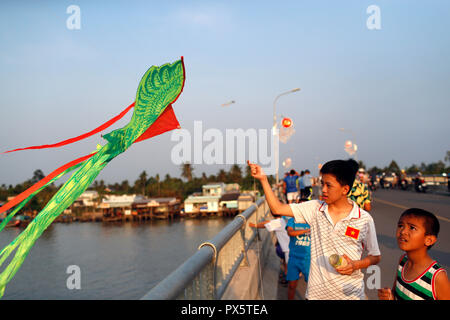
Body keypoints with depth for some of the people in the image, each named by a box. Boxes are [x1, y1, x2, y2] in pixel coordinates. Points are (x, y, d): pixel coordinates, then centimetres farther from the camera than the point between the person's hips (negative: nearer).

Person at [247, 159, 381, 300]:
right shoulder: (315, 208, -2)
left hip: (350, 294, -2)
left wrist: (356, 265, -16)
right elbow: (278, 208, -6)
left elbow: (376, 257, 2)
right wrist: (263, 179, -12)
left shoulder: (365, 219, -8)